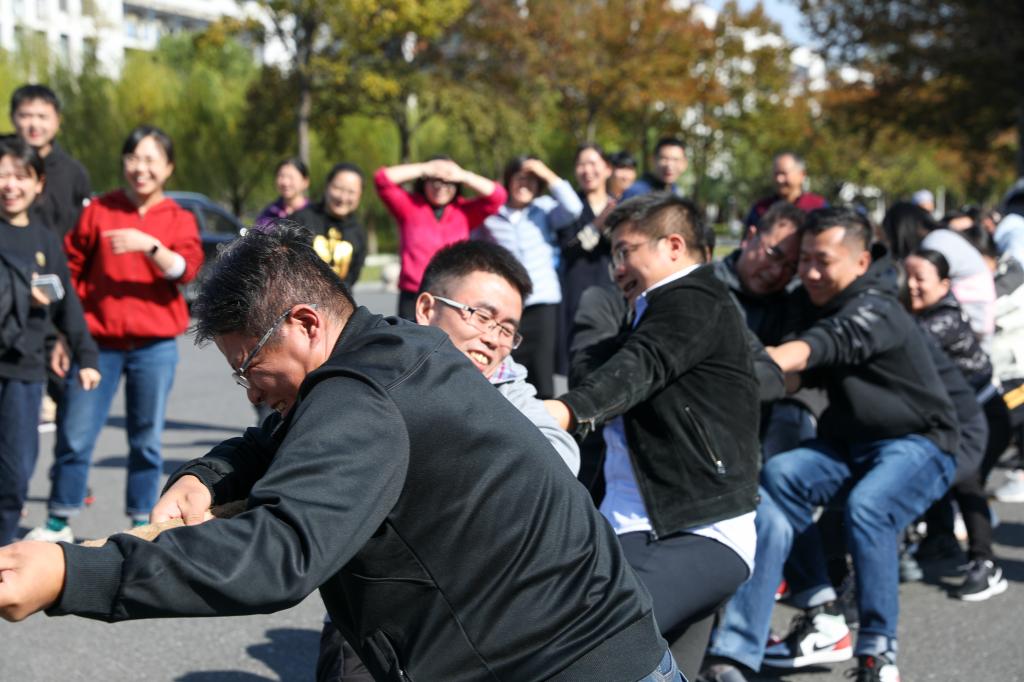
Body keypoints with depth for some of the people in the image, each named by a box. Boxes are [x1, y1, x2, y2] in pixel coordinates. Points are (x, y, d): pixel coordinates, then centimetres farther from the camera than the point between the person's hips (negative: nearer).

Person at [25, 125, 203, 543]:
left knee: (146, 439, 6)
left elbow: (185, 270, -11)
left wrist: (149, 244, -27)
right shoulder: (98, 210, 6)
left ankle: (142, 524, 17)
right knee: (74, 434, 0)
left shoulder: (179, 219, 6)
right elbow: (72, 270, 7)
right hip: (98, 342, 0)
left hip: (155, 346, 0)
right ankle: (59, 522, 13)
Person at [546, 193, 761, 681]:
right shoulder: (661, 315, 27)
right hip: (636, 532, 9)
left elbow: (641, 367, -22)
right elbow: (586, 365, 14)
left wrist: (569, 409, -40)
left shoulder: (694, 301, -2)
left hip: (704, 535, -9)